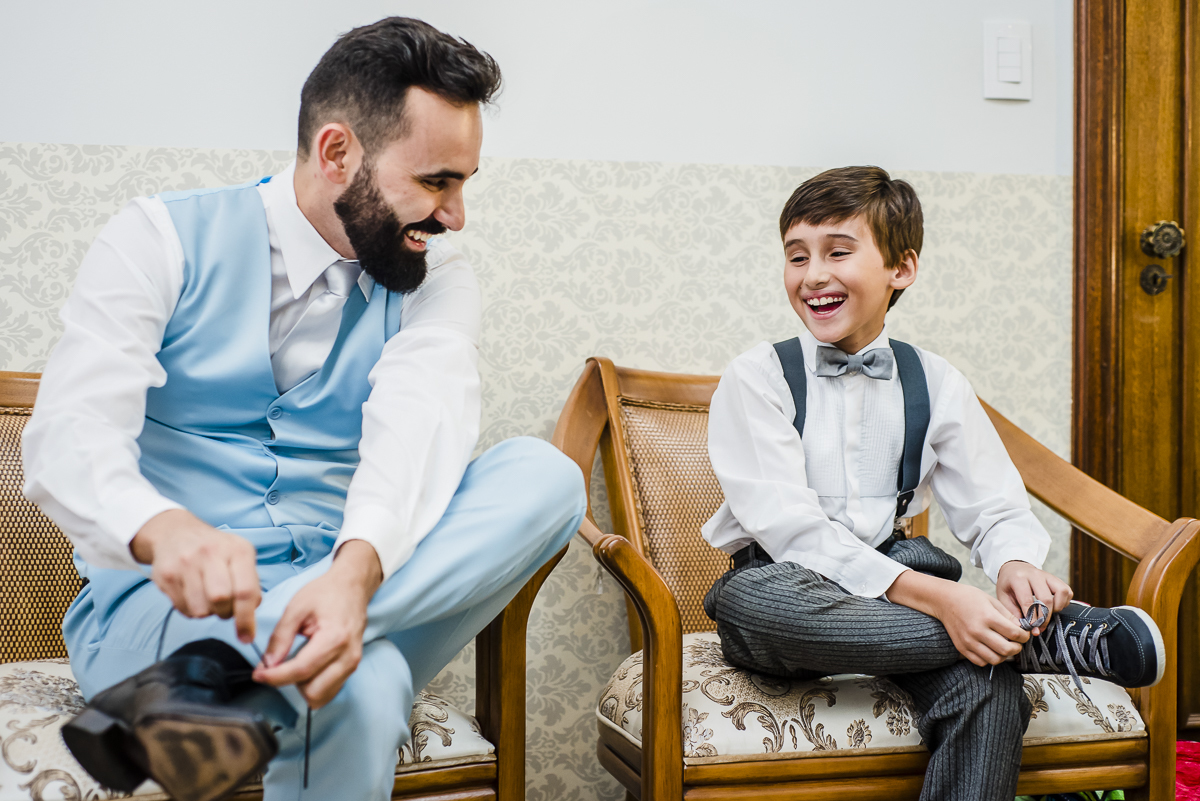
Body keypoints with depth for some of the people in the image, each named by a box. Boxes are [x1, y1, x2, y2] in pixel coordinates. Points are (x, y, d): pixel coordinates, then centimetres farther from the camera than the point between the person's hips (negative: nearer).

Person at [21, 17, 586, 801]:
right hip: (163, 602, -5)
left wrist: (357, 569, -38)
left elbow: (421, 417, -16)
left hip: (345, 597, 6)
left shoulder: (436, 281, 5)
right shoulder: (163, 240, -1)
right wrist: (165, 531, -40)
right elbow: (71, 432, -15)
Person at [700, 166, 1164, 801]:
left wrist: (1017, 565, -21)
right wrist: (936, 597, -29)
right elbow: (791, 528, -17)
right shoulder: (755, 379, -5)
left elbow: (995, 510, 6)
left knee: (985, 679, -32)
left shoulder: (935, 384, 7)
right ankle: (1042, 638, -30)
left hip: (896, 576, 2)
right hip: (785, 585, -2)